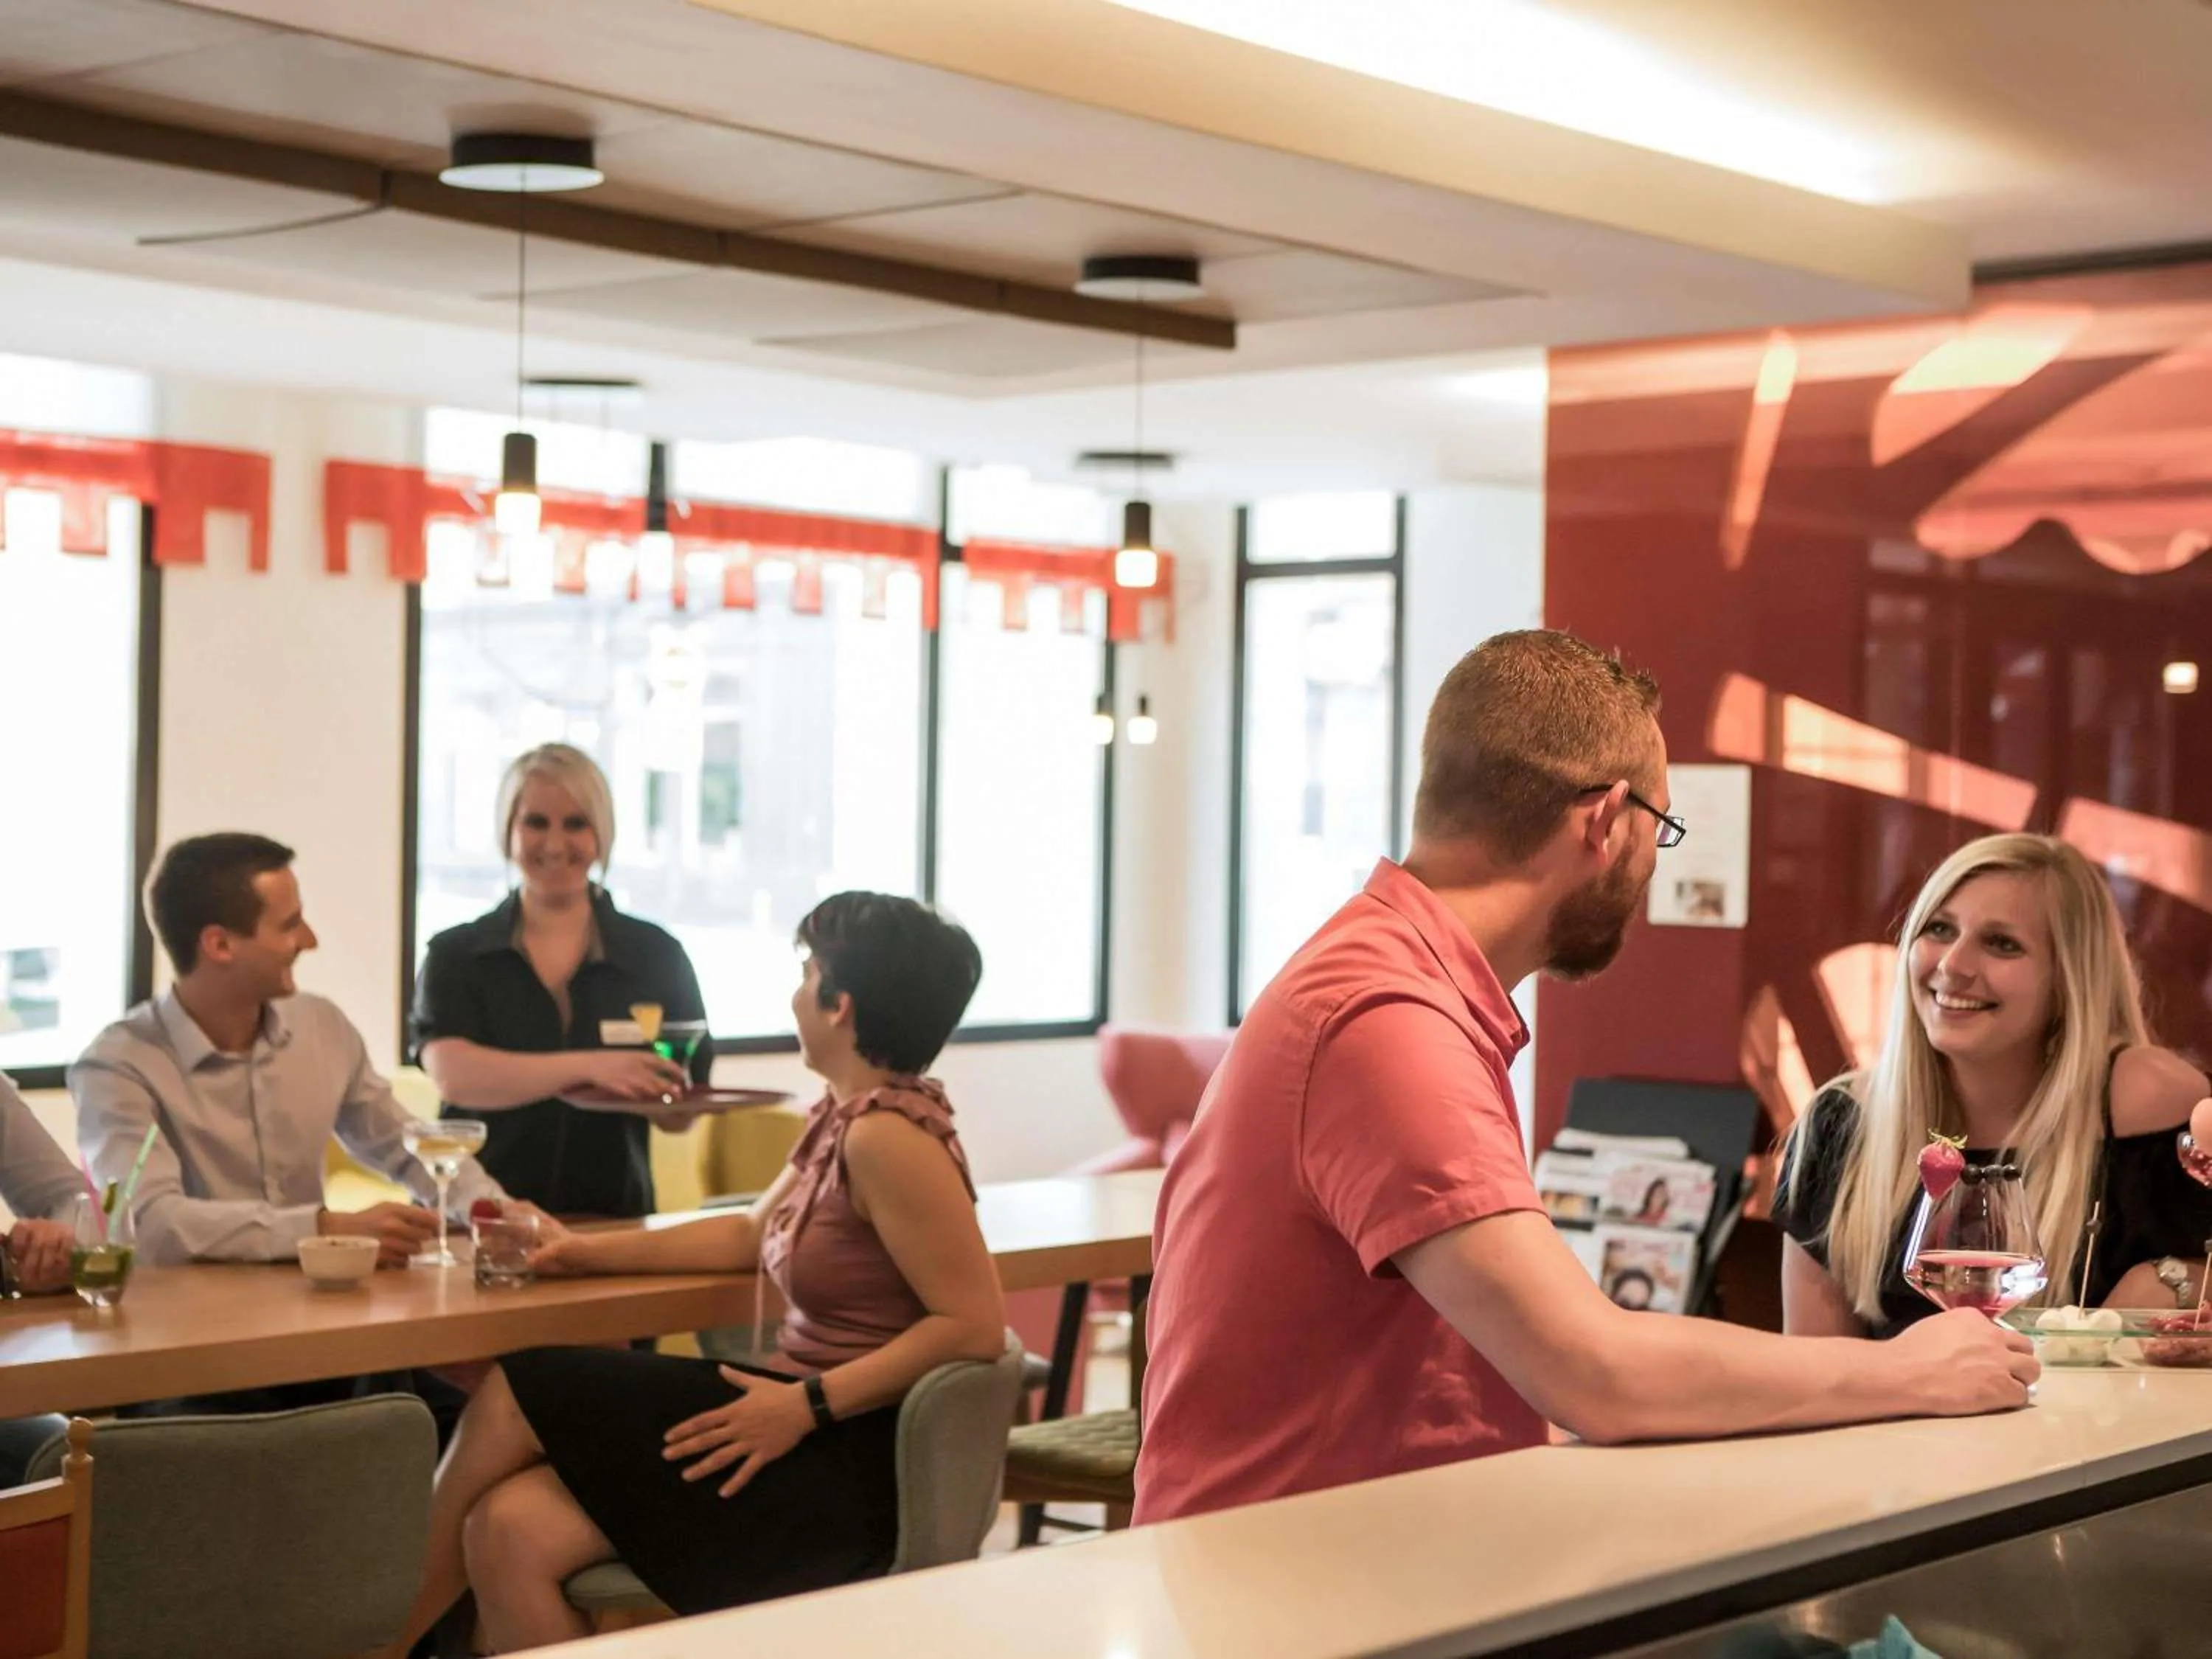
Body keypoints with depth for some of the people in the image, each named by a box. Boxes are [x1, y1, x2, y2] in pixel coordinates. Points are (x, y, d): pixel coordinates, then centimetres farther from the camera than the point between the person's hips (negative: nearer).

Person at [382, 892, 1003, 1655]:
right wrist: (589, 1252, 13)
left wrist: (809, 1404, -23)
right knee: (508, 1533, -6)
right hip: (812, 1434, 8)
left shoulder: (887, 1135, -19)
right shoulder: (839, 1115, 10)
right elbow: (752, 1233, 22)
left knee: (517, 1397, -3)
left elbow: (977, 1325, -24)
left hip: (854, 1464, -8)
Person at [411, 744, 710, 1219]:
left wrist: (668, 1098, -17)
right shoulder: (456, 956, 6)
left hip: (610, 1216, 1)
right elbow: (453, 1076, -12)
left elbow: (679, 1114, 6)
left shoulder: (656, 956, 7)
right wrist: (588, 1067, -24)